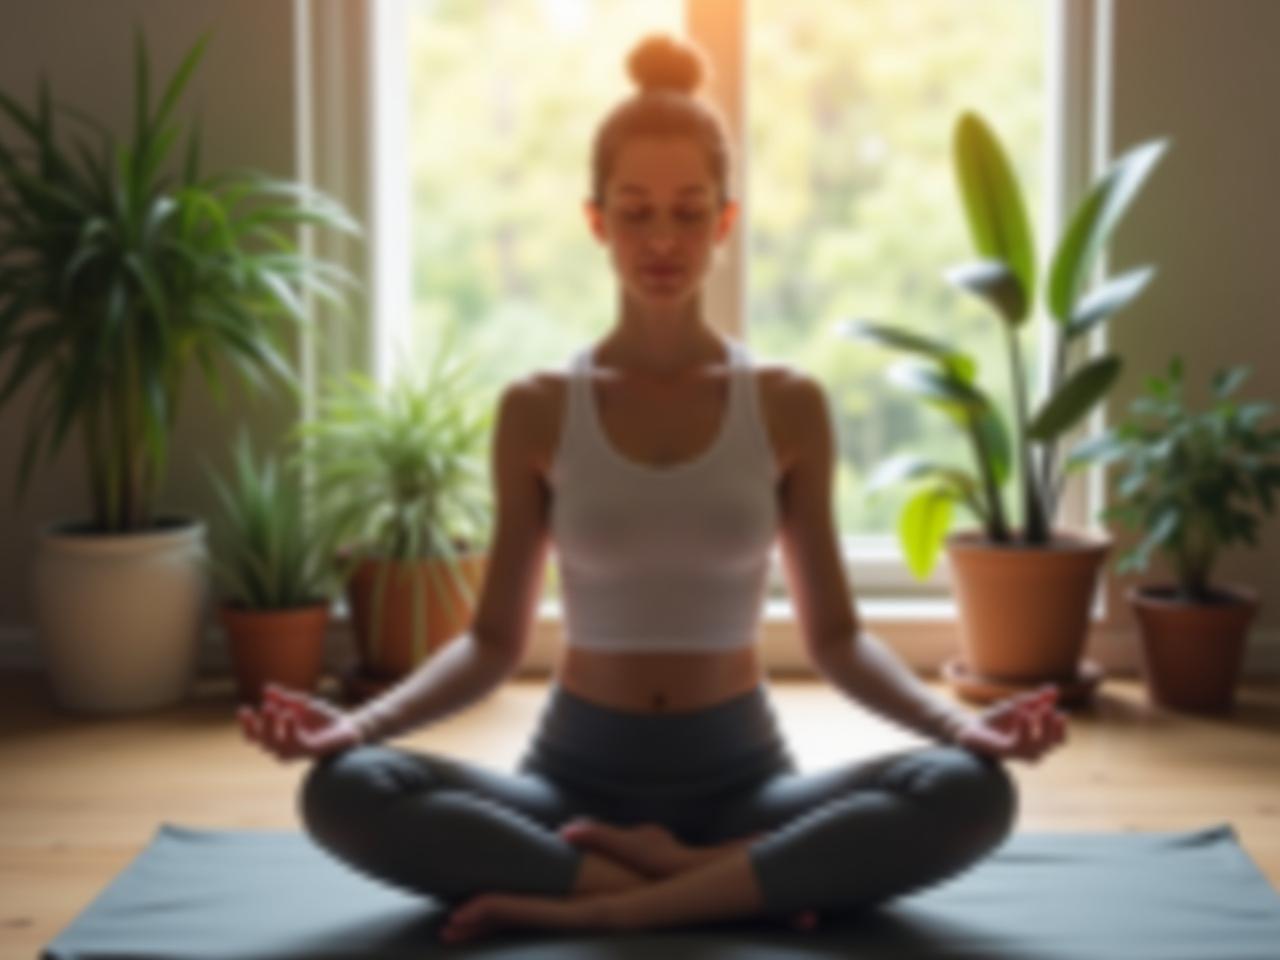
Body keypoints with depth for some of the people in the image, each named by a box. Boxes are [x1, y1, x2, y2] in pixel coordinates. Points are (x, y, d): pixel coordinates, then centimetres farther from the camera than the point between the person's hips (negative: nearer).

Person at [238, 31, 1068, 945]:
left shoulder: (789, 405, 1)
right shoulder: (537, 410, 1)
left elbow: (835, 636, 3)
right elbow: (494, 640, 3)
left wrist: (957, 719, -16)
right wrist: (361, 720, -16)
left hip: (742, 776, 0)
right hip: (578, 773, 0)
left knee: (971, 792, -29)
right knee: (344, 791, -29)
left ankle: (600, 902, -26)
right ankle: (727, 881, -24)